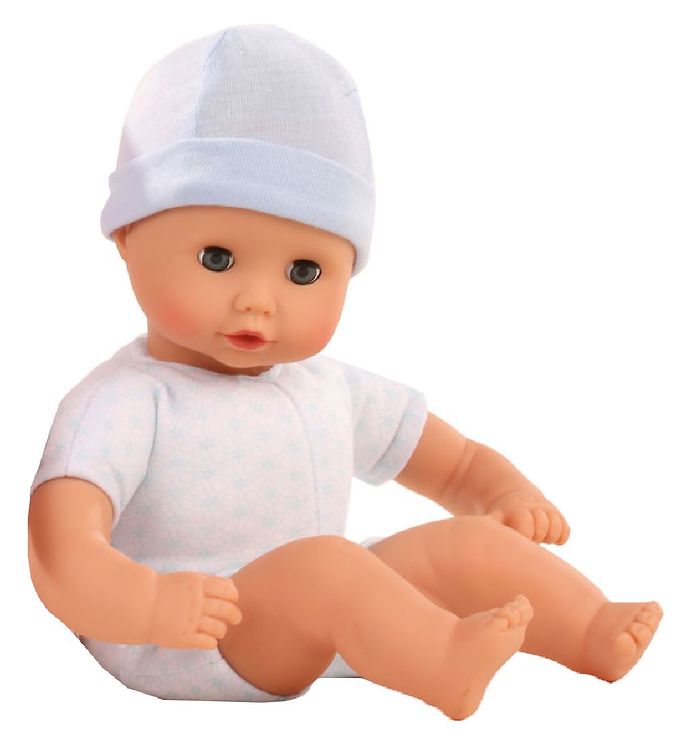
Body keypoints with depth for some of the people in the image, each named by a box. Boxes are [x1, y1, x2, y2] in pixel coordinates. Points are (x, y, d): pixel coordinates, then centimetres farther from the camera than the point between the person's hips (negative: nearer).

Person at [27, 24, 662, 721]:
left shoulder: (331, 390, 10)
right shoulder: (125, 403, -12)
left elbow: (460, 464, 20)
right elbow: (60, 550, -26)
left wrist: (509, 496, -2)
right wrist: (144, 603, -46)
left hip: (320, 648, 7)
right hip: (176, 667, -7)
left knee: (467, 543, -6)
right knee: (321, 563, -32)